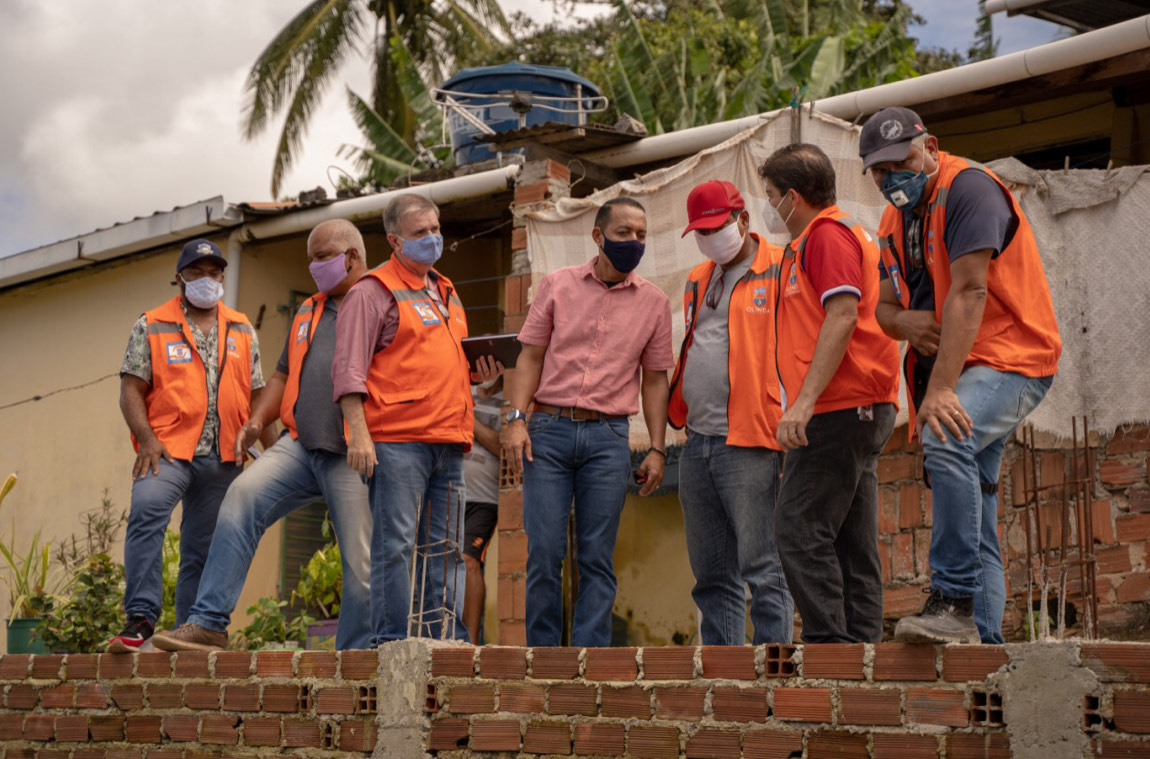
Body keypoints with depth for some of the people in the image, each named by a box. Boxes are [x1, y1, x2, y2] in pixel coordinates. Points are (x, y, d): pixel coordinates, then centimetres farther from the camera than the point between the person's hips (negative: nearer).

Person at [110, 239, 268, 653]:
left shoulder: (242, 331, 17)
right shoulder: (151, 327, 7)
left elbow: (255, 395, 19)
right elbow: (131, 390, 1)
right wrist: (146, 440, -13)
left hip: (222, 458, 4)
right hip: (168, 449, -3)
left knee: (202, 550, 6)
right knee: (146, 511, -30)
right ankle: (141, 619, -32)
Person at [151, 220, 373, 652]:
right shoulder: (308, 311, 24)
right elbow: (284, 374, 28)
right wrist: (257, 422, 11)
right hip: (301, 444, 5)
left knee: (361, 564, -4)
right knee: (243, 495, -18)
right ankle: (209, 623, -20)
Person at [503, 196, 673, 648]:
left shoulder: (654, 302, 9)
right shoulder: (557, 285, 7)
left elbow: (655, 378, 11)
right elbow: (531, 357, 7)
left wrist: (657, 449, 5)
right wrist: (516, 419, -5)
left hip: (608, 439, 1)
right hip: (549, 429, -1)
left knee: (597, 558, 0)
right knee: (544, 551, -4)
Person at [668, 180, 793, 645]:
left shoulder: (780, 272, -3)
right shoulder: (698, 281, 20)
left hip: (747, 446, -8)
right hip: (697, 445, 8)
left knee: (762, 570, -6)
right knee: (712, 575, 10)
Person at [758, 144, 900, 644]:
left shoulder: (827, 234, -8)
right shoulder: (844, 233, 24)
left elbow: (843, 315, -20)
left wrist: (803, 402, -25)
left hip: (837, 410, -11)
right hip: (864, 412, 11)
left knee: (799, 529, -11)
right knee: (852, 541, 9)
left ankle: (828, 640, -12)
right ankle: (861, 640, 9)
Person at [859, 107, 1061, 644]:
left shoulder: (968, 187, -12)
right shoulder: (895, 221, 16)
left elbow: (968, 292, -22)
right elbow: (883, 306, 17)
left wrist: (941, 389, -29)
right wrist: (904, 321, -10)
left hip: (1009, 359, -9)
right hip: (955, 372, 9)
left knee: (946, 442, -34)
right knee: (972, 521, 6)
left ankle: (956, 601, -34)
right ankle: (983, 641, 8)